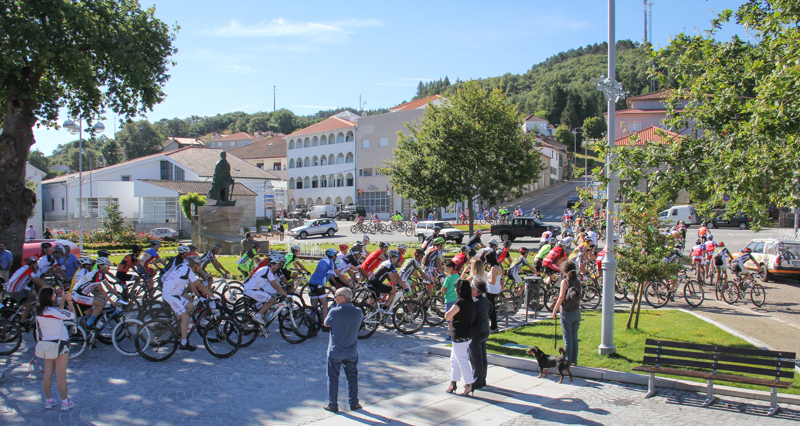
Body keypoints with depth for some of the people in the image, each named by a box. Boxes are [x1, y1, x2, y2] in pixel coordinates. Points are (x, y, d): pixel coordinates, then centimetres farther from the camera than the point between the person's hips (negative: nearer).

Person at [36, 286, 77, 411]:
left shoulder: (39, 311, 2)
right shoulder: (54, 310, -21)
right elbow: (72, 315, -11)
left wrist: (63, 300, 17)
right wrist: (69, 301, 1)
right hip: (59, 344, -7)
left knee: (47, 374, 13)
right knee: (61, 375, 1)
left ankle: (48, 401, 22)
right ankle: (65, 402, 9)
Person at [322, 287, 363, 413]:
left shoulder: (334, 312, -17)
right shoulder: (358, 312, -8)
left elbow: (326, 324, 0)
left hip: (335, 352, -3)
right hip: (352, 352, 3)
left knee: (333, 378, 11)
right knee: (352, 377, 17)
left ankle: (332, 405, 17)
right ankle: (354, 403, 24)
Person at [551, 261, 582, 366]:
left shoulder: (565, 282, -13)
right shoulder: (579, 282, 4)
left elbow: (561, 298, -15)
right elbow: (580, 299, 9)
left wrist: (554, 310, -8)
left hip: (567, 314, -6)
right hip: (577, 313, 6)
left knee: (567, 338, 0)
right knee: (574, 337, 14)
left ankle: (568, 361, 3)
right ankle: (574, 360, 19)